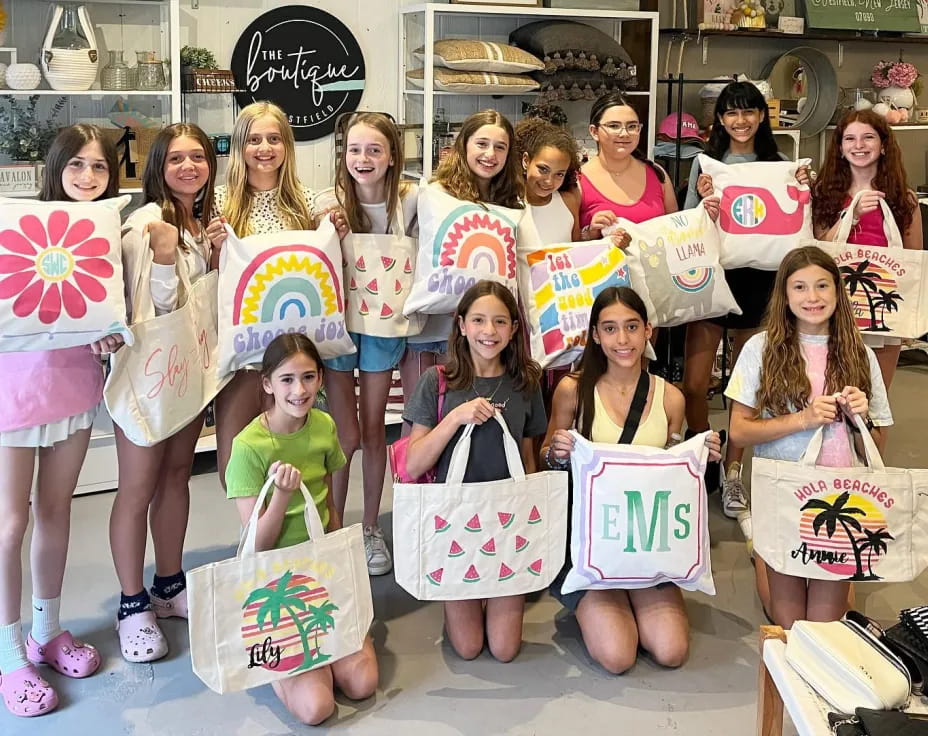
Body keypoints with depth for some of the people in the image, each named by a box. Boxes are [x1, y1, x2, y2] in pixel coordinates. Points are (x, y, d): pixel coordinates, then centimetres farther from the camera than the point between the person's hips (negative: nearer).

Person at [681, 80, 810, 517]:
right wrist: (703, 201, -17)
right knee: (694, 383, -3)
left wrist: (802, 192, -7)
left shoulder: (779, 165, 5)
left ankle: (732, 474, 21)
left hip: (757, 280, 1)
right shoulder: (706, 163, 2)